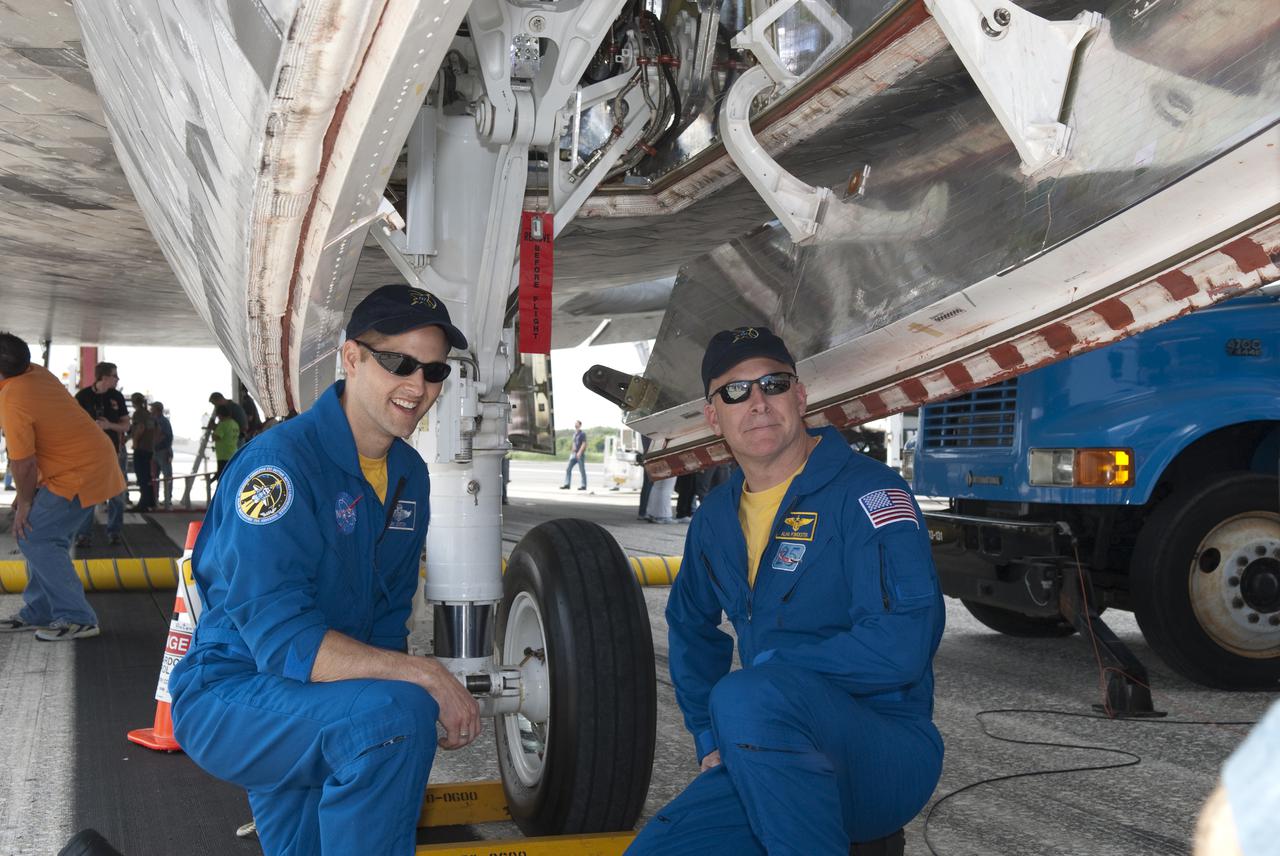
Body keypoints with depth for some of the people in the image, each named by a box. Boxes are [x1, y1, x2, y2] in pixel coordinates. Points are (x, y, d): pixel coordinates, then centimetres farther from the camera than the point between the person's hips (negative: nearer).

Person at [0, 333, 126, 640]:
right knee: (43, 537, 15)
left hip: (80, 475, -10)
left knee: (34, 538, -8)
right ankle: (37, 613, 22)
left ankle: (78, 619, -7)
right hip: (95, 461, 10)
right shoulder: (37, 373, 5)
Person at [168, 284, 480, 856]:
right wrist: (423, 676, -30)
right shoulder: (279, 463, -23)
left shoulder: (409, 473, 4)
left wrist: (434, 700, -6)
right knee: (396, 713, -32)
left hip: (317, 700, 9)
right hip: (229, 696, -8)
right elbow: (283, 640, -29)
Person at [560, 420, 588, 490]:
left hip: (580, 454, -7)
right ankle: (566, 484, 0)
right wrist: (572, 451, 17)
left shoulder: (582, 433, -7)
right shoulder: (574, 433, 15)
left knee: (582, 470, -1)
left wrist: (579, 452, -20)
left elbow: (584, 444, -13)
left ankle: (584, 486, 5)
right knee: (568, 469, 0)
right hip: (573, 454, 7)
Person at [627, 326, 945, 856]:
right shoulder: (716, 517, 11)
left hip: (887, 755, -8)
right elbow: (689, 625, 30)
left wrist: (769, 667, -14)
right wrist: (711, 739, 18)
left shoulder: (865, 493, -12)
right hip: (772, 758, 8)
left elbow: (900, 647, -24)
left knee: (746, 697, -36)